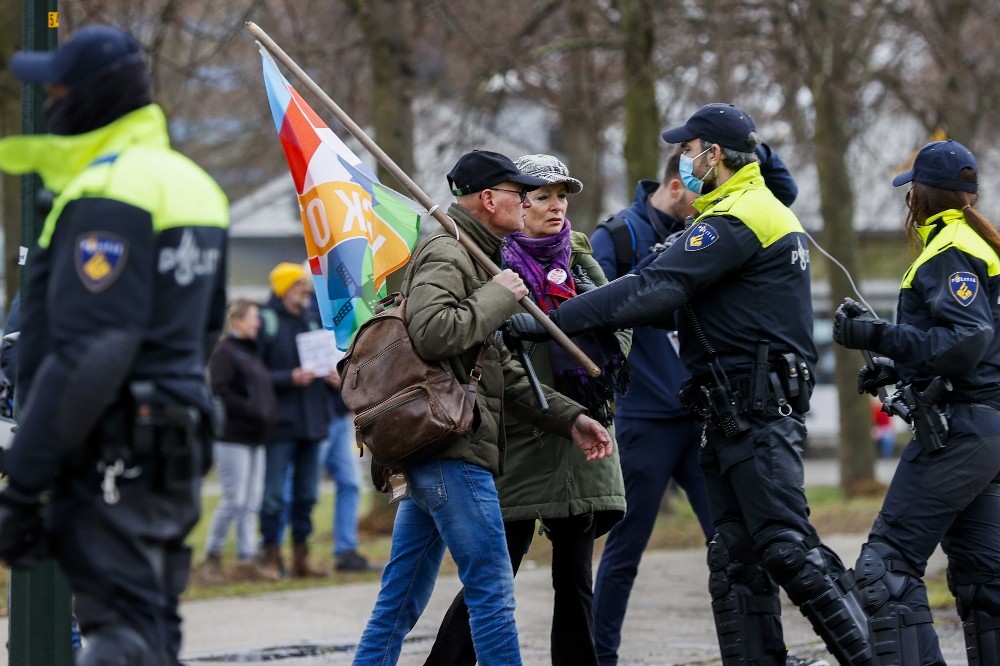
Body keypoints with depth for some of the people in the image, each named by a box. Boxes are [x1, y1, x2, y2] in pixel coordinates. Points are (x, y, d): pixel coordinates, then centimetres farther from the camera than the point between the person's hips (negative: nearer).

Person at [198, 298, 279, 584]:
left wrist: (268, 415, 11)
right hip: (232, 437, -9)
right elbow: (220, 393, -19)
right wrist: (253, 411, -20)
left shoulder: (251, 352, 19)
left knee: (252, 502, 7)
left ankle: (247, 561, 9)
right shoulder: (224, 352, -9)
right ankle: (211, 558, 1)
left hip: (255, 438, 9)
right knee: (234, 499, -8)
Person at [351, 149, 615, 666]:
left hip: (432, 450, 10)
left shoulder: (477, 257, 25)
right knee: (492, 590, -7)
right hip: (452, 449, -10)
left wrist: (569, 418, 18)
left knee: (401, 601, 10)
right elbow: (431, 333, -27)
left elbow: (505, 373, 26)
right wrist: (497, 298, -14)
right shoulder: (446, 254, -8)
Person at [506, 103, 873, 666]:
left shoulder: (736, 220, -13)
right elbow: (685, 304, 20)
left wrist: (551, 321, -20)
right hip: (735, 414, 11)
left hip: (757, 412, -11)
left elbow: (654, 291, -21)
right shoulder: (767, 210, 21)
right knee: (736, 560, 8)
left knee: (786, 545, -13)